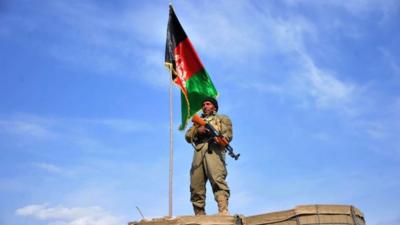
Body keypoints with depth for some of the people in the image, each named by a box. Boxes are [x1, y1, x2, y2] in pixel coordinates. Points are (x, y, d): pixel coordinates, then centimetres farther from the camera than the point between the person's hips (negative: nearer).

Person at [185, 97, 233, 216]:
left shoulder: (222, 118, 26)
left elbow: (228, 135, 7)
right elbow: (188, 136, 21)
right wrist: (197, 130, 0)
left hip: (214, 151, -4)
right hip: (199, 153, 4)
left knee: (218, 180, -25)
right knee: (196, 185, -7)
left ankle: (223, 211, -36)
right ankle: (199, 215, -6)